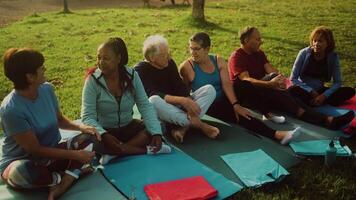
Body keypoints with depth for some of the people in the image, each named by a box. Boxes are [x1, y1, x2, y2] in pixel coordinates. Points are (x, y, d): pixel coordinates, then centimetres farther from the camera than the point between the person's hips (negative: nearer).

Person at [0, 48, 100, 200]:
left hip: (50, 154, 6)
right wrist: (75, 155, -22)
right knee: (22, 171, -41)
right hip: (19, 163, -6)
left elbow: (59, 119, 9)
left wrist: (81, 127, -11)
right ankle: (74, 172, -13)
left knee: (89, 139, -13)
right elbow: (35, 149, -21)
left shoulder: (46, 89, -8)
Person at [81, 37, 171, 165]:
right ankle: (147, 150, -25)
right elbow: (88, 117, -19)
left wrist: (156, 132, -26)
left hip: (128, 127, 3)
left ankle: (113, 153, -25)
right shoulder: (93, 80, -16)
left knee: (153, 129, -21)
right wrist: (104, 135, -39)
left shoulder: (131, 75, -10)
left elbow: (145, 106, -11)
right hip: (104, 131, -2)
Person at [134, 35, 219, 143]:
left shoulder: (170, 63, 6)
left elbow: (181, 87, -2)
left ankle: (183, 127, -30)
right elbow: (154, 95, -23)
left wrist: (189, 103, -23)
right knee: (154, 101, -40)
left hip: (177, 106, 5)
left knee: (209, 89, -10)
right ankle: (199, 124, -29)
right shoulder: (140, 70, -10)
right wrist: (181, 100, -34)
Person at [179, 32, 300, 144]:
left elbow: (226, 84, -10)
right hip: (206, 107, -5)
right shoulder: (187, 67, -11)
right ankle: (276, 134, -33)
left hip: (223, 100, 5)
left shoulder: (218, 61, 0)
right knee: (239, 116, -27)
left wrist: (235, 104, -23)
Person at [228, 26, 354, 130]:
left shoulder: (259, 53, 13)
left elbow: (270, 69, -3)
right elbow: (245, 80, -26)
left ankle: (326, 119, -38)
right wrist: (270, 84, -39)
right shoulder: (236, 57, -11)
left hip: (261, 92, 6)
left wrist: (279, 79, -27)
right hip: (243, 94, -6)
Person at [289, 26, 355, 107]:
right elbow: (293, 79, -11)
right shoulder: (304, 53, -13)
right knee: (292, 90, -37)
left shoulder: (333, 57, -7)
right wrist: (311, 91, -19)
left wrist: (324, 95, -21)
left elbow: (337, 82, -5)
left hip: (319, 90, 3)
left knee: (350, 91, -17)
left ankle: (313, 103, -26)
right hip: (305, 90, -3)